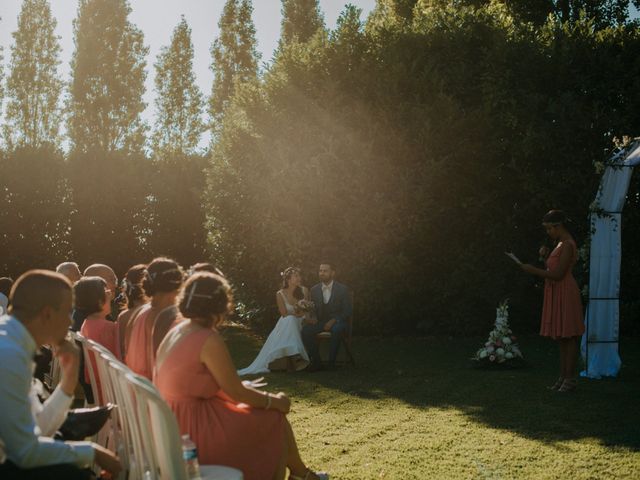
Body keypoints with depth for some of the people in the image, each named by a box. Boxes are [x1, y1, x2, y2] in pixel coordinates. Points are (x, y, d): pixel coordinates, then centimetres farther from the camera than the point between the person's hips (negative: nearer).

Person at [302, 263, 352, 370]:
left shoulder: (342, 289, -4)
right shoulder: (314, 289, 8)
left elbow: (347, 310, -5)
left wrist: (333, 321, -18)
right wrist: (313, 317, -9)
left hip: (337, 322, -4)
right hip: (321, 321, 4)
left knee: (336, 329, -38)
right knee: (306, 330, -25)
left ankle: (331, 362, -24)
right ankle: (316, 362, -15)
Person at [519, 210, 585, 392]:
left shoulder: (567, 245, -16)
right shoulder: (561, 244, 15)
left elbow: (558, 274, -21)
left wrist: (533, 270, -14)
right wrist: (545, 256, 7)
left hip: (565, 294, -10)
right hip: (557, 295, 10)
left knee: (568, 336, -5)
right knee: (561, 337, 11)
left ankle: (570, 378, 0)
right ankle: (563, 376, 16)